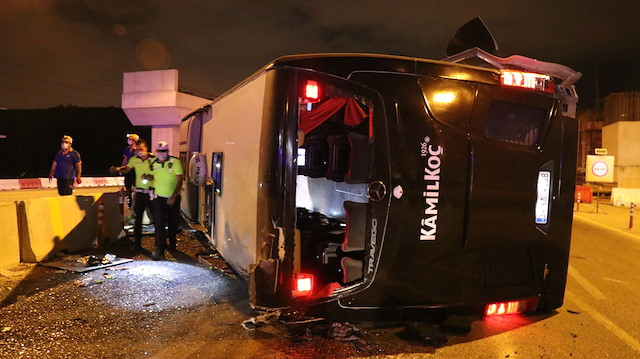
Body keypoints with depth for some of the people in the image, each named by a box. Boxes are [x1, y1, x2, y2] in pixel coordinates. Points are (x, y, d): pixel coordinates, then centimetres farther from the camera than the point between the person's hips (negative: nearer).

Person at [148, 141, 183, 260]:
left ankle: (172, 245, 37)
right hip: (159, 198, 1)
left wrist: (173, 196, -22)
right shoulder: (153, 163, 1)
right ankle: (159, 251, -9)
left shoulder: (175, 162, -11)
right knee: (159, 224, -9)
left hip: (173, 198, -1)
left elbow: (180, 180, -14)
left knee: (173, 223, 13)